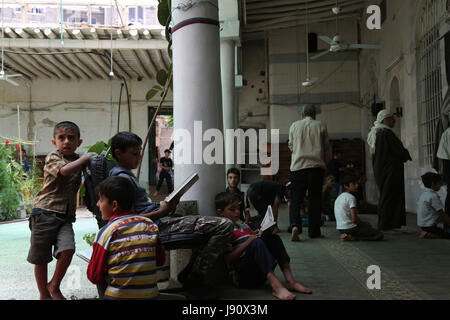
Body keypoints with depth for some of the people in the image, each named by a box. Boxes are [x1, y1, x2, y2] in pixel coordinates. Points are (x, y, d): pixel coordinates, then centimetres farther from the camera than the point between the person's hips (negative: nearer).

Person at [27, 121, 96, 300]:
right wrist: (85, 158, -12)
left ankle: (54, 286, 6)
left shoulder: (78, 161, 16)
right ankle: (44, 294, 26)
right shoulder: (52, 158, -3)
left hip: (66, 216, 4)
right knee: (41, 257, 5)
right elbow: (65, 170, -25)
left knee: (68, 249, -18)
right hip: (45, 213, -4)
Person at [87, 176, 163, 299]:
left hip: (117, 296, -4)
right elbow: (160, 261, 12)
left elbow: (94, 277, -4)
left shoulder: (105, 233, -10)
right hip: (150, 295, 5)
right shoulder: (151, 226, 1)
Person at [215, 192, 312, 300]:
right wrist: (248, 242, -18)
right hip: (241, 277, -7)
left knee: (272, 237, -9)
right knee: (256, 242, -28)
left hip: (260, 274, 7)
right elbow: (229, 260, -11)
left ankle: (290, 281, -22)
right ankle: (276, 286, -42)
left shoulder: (244, 226, 25)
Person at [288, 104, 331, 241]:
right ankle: (314, 231, 10)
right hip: (317, 166, 0)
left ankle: (294, 225, -19)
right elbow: (327, 147, 8)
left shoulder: (294, 126, 6)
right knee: (315, 199, 7)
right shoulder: (321, 126, 4)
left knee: (296, 198, 2)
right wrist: (325, 162, 23)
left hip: (298, 166, 1)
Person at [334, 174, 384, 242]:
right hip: (350, 228, -9)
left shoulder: (339, 197, 14)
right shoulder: (351, 197, -14)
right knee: (379, 235, -6)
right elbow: (354, 219, -20)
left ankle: (348, 236, 7)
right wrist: (365, 224, -1)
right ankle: (351, 237, -11)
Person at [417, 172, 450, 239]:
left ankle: (427, 233, 6)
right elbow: (442, 213, -17)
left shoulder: (424, 194, 10)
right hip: (429, 225, -10)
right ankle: (428, 235, -12)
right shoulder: (433, 196, -19)